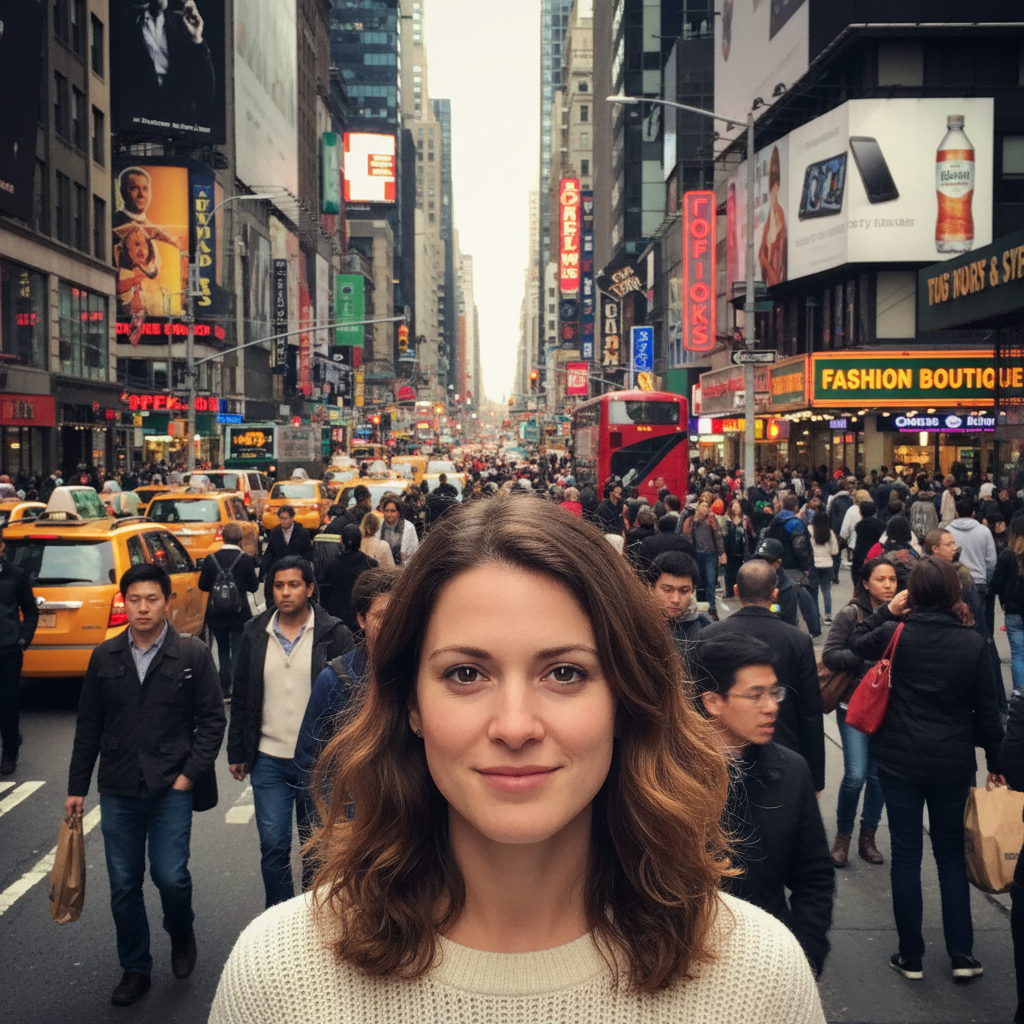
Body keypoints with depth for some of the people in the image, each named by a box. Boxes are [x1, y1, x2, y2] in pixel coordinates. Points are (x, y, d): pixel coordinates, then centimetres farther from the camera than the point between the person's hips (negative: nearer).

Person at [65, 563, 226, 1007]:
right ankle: (135, 969, 27)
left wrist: (190, 773, -8)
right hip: (118, 792, 3)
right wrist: (77, 787, 9)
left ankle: (181, 933, 26)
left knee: (171, 877, -7)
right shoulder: (104, 657, 4)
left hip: (170, 790, -3)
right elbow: (88, 726, 9)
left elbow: (212, 719, -1)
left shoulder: (193, 654, -4)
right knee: (124, 886, 9)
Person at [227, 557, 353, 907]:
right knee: (273, 845, 3)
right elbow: (241, 698, 11)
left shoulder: (333, 634, -5)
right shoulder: (255, 634, 5)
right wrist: (237, 752, 9)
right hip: (269, 759, 2)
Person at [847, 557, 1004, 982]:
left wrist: (887, 610, 13)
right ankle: (962, 954, 17)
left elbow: (857, 642, 12)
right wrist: (995, 761, 11)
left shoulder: (896, 633, -9)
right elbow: (986, 710, 0)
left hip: (901, 760, -1)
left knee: (906, 854, 8)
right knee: (951, 854, 16)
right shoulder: (973, 643, -6)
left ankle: (911, 956, 15)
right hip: (954, 762, 1)